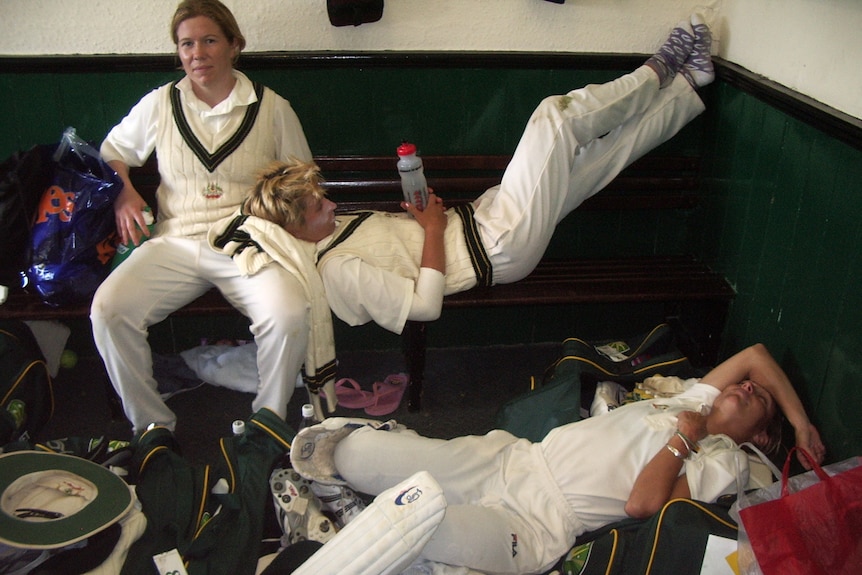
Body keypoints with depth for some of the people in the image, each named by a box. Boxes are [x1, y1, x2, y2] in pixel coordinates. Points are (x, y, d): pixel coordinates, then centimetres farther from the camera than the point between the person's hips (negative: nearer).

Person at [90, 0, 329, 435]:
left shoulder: (272, 108, 8)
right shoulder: (159, 104, 12)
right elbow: (112, 150, 27)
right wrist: (124, 194, 8)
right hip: (175, 243, 2)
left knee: (289, 314, -32)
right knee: (108, 308, -23)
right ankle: (151, 425, -3)